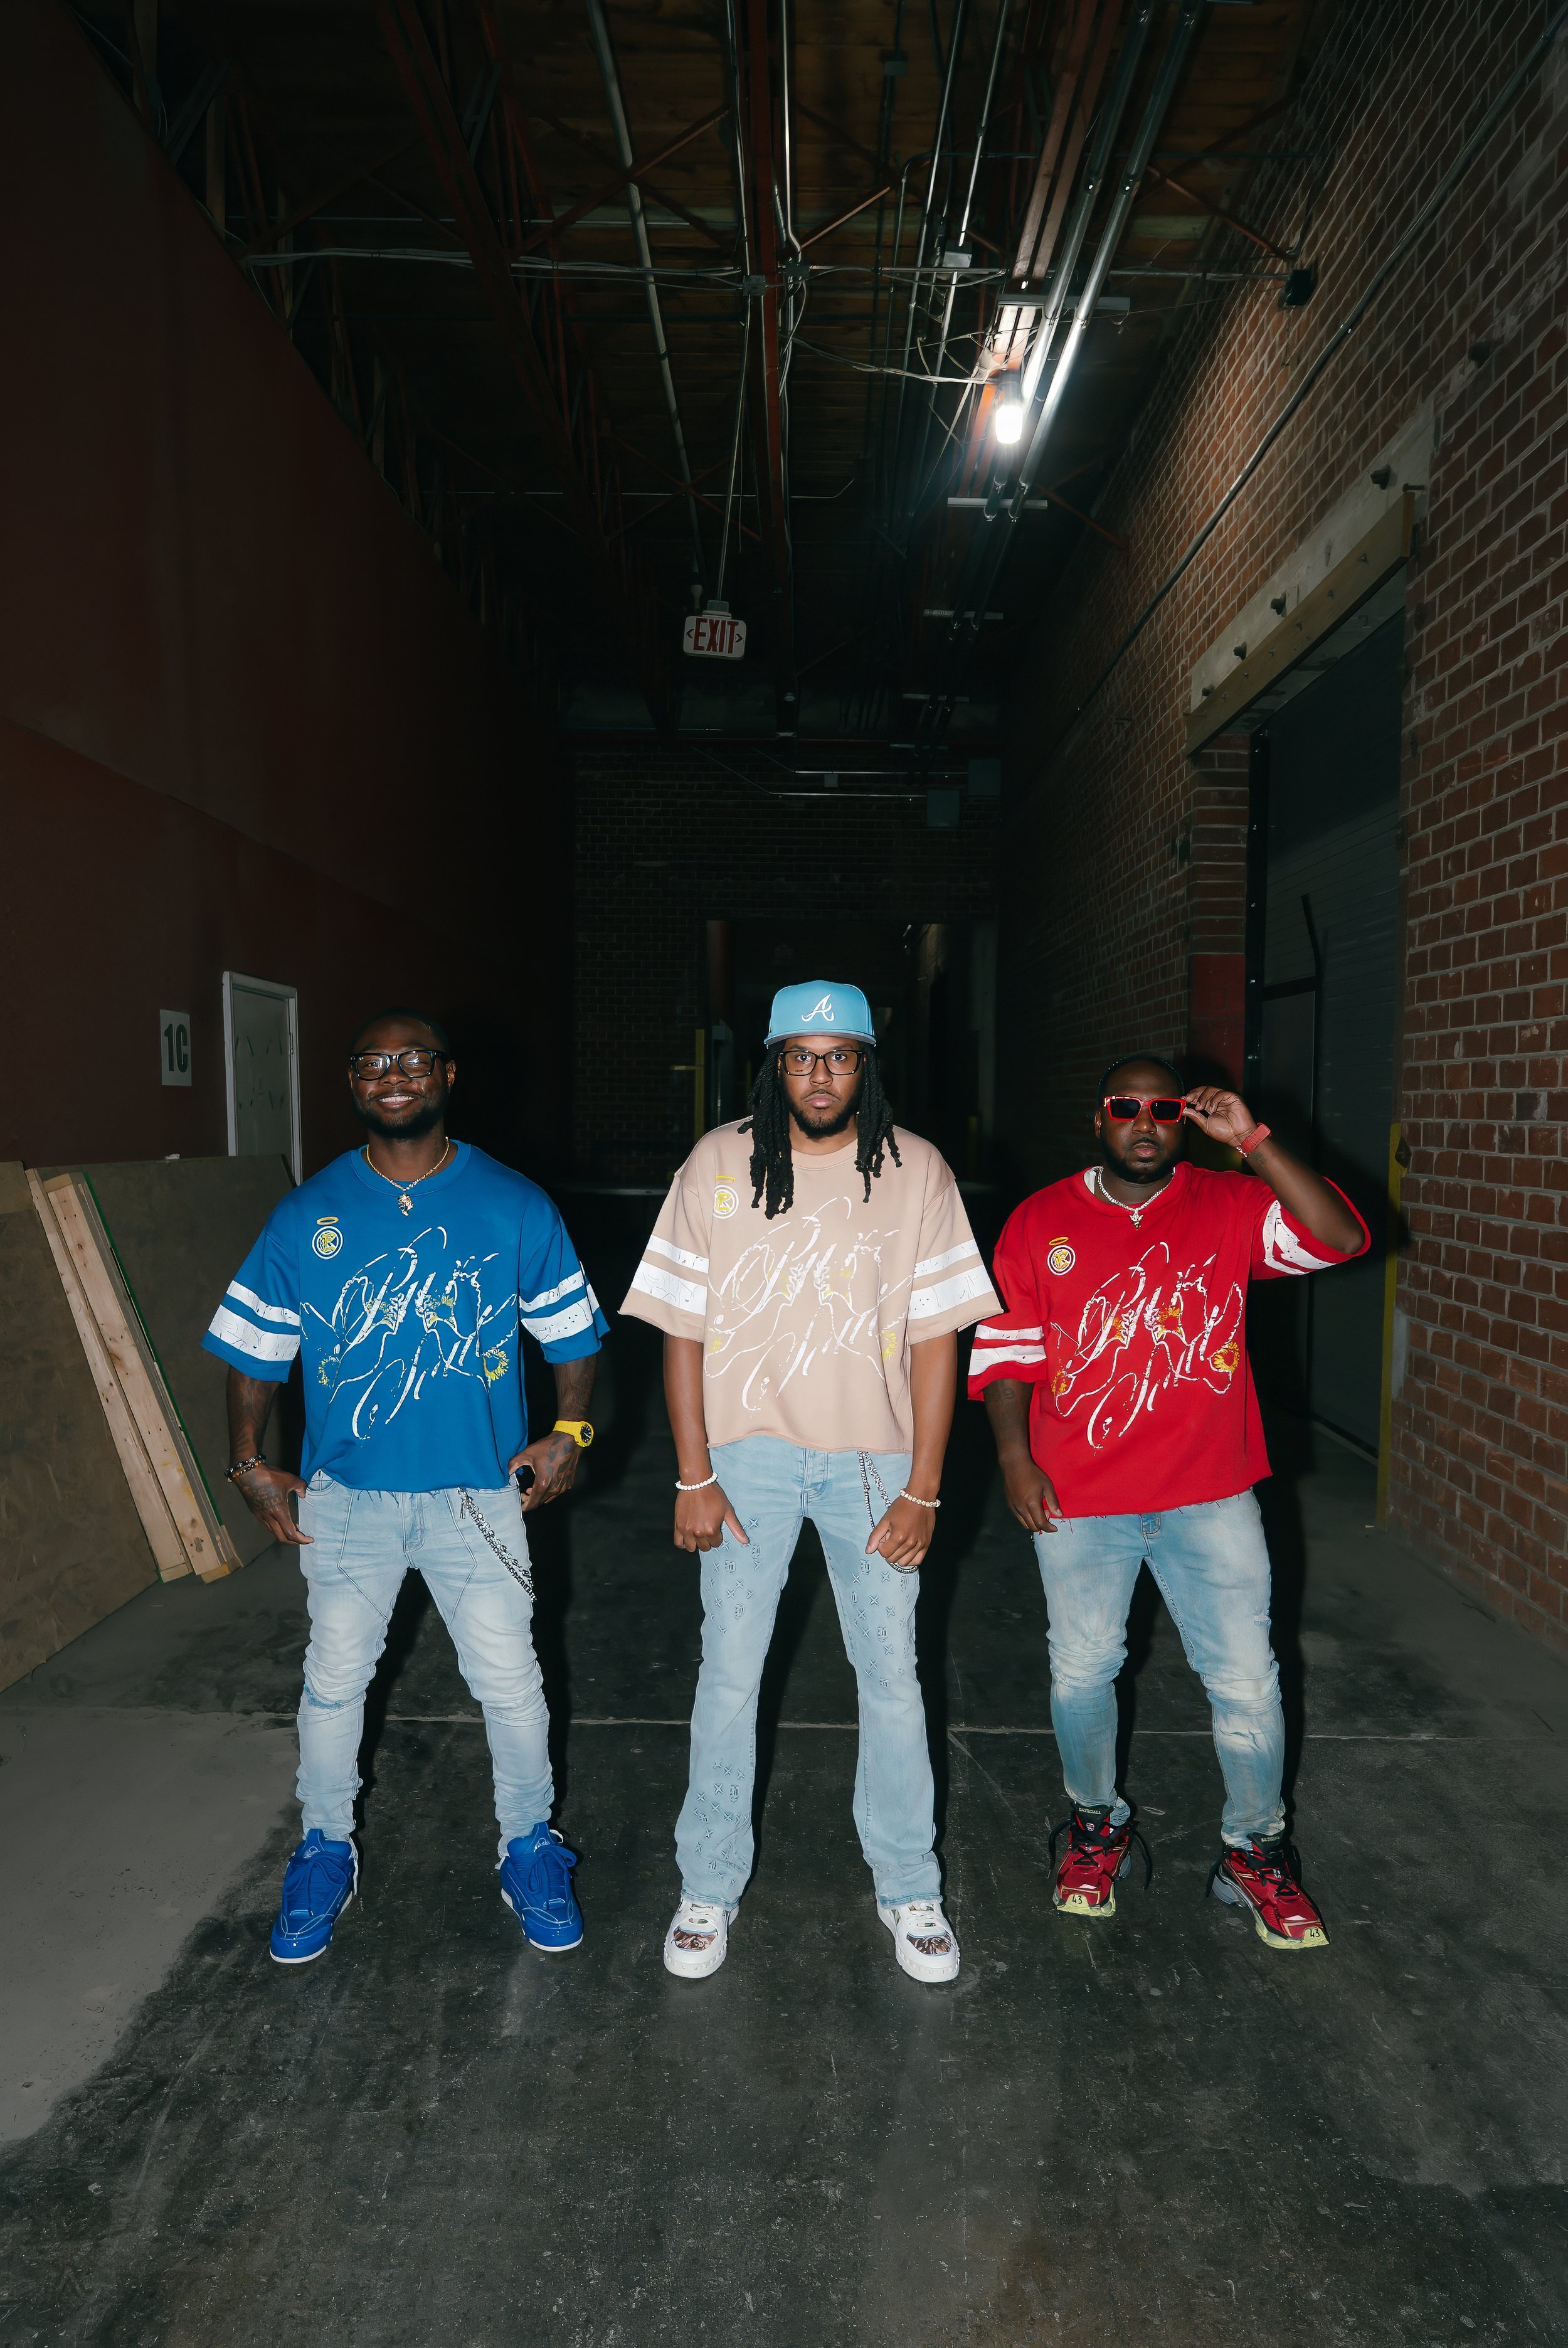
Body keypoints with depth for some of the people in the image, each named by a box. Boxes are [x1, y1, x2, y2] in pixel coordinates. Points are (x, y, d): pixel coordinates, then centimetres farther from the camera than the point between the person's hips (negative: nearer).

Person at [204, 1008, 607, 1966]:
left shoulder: (515, 1207, -4)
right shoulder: (306, 1216, -2)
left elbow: (572, 1332, 4)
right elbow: (255, 1350, 6)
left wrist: (569, 1431, -6)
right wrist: (250, 1464, 0)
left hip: (479, 1494, -1)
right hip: (345, 1498, 1)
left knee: (510, 1681, 8)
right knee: (334, 1680, 14)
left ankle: (530, 1847, 31)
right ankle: (326, 1849, 39)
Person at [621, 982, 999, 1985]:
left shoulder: (917, 1171, -4)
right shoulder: (718, 1165, -4)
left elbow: (937, 1337, -3)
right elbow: (684, 1330, -2)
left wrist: (922, 1489, -6)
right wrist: (694, 1479, -5)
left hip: (872, 1458, 0)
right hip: (749, 1452, 0)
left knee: (893, 1675, 8)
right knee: (730, 1674, 6)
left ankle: (909, 1888, 29)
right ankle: (711, 1888, 26)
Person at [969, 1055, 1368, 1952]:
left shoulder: (1230, 1206, -1)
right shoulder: (1040, 1222, 0)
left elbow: (1340, 1239, -16)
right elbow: (1004, 1349, 2)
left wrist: (1253, 1141, -21)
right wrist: (1015, 1455, -6)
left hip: (1210, 1498, 0)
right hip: (1078, 1503, 1)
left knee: (1247, 1682, 8)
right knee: (1082, 1673, 13)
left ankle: (1256, 1851, 32)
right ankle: (1099, 1825, 39)